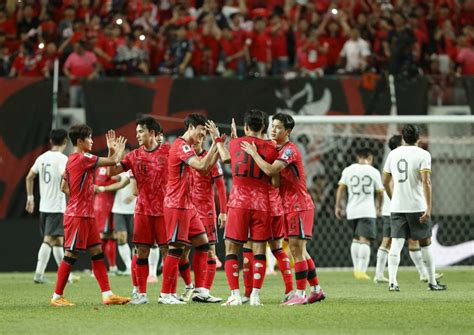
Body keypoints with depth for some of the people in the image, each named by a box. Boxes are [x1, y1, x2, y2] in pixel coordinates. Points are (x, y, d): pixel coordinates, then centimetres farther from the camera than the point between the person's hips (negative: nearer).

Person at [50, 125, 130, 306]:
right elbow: (112, 161, -13)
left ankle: (107, 294, 8)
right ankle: (57, 297, 1)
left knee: (97, 252, 8)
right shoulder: (83, 158, -15)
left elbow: (64, 187, 19)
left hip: (87, 216, 10)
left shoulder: (72, 159, 13)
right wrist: (118, 150, 7)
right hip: (78, 215, -10)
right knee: (71, 254, -5)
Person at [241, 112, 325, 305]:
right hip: (288, 207, 9)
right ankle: (316, 290, 19)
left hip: (299, 207, -9)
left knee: (297, 250, -10)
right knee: (299, 251, 12)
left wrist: (253, 153, -18)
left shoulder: (289, 150, -16)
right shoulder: (276, 149, 13)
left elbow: (270, 170, -28)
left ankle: (300, 294, -9)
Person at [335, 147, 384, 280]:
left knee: (356, 239, 19)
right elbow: (380, 193, 9)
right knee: (365, 240, -10)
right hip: (367, 211, -3)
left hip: (352, 210, 3)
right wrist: (378, 207, 25)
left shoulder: (348, 170, 6)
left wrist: (338, 206, 5)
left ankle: (357, 268, 19)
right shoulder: (374, 172, 2)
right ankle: (361, 270, -21)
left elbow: (341, 188, 0)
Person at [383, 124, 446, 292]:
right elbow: (425, 182, -16)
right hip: (417, 207, -3)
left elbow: (385, 182, 15)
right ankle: (432, 282, 17)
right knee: (425, 243, 10)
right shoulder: (423, 154, -6)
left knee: (396, 244, -2)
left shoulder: (393, 154, 8)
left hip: (397, 208, 3)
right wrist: (428, 208, -17)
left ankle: (392, 281, -16)